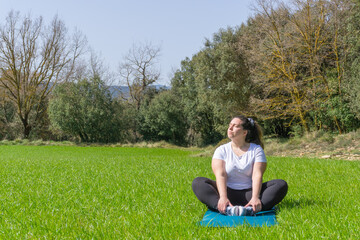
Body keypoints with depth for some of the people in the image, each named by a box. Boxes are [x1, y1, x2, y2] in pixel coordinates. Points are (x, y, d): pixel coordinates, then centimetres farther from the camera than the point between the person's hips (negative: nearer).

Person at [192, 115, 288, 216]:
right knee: (197, 182, -23)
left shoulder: (256, 150, 5)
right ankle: (225, 208, -48)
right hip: (228, 192, 0)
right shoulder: (221, 150, 7)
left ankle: (252, 209, -48)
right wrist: (223, 197, -28)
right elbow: (220, 175, -9)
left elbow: (257, 175, -10)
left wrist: (255, 198, -29)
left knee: (282, 184, -23)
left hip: (249, 193, 0)